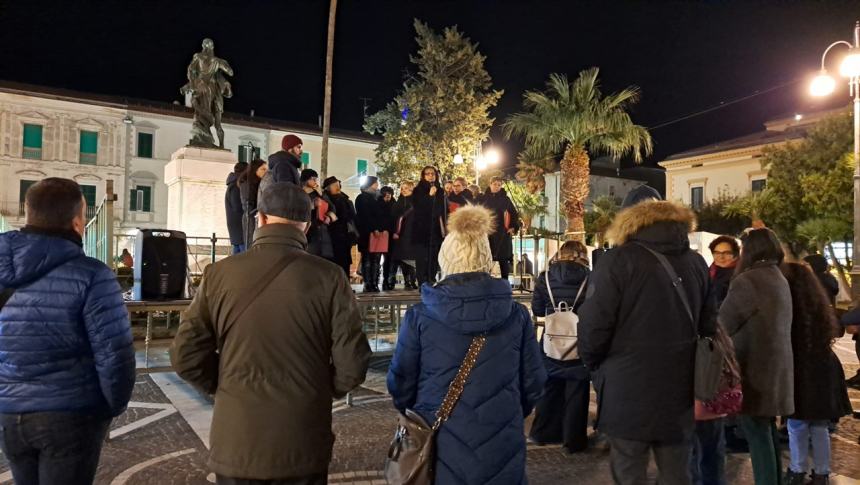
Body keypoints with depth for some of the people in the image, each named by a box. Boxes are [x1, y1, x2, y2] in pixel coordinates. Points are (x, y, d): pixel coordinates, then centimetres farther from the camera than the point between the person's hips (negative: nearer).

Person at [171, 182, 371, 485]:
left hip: (236, 443, 1)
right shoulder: (329, 277, -11)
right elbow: (352, 364, -11)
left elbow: (186, 356, -3)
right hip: (304, 446, 0)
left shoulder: (219, 274, -7)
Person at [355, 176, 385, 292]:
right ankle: (368, 284, -6)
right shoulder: (362, 198, 2)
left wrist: (383, 228, 5)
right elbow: (365, 216, -9)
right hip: (367, 232, -6)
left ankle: (374, 284, -1)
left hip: (378, 232, 6)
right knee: (367, 259, -5)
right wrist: (374, 229, -17)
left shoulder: (377, 198, 23)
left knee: (376, 259, -1)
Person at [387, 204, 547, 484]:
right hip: (501, 446, 2)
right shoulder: (516, 315, -7)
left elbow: (400, 380, -3)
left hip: (440, 443, -1)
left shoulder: (420, 317, -12)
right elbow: (533, 380, 1)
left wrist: (415, 416, 18)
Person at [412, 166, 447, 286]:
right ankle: (422, 284, -6)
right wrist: (429, 195, -14)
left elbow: (443, 210, 14)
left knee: (434, 257, 1)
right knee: (422, 257, -7)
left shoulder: (440, 191, 14)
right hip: (421, 229, -3)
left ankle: (432, 283, 9)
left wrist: (444, 228, 8)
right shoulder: (418, 190, 3)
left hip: (436, 229, 3)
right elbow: (417, 206, -9)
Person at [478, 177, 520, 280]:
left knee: (503, 260, 0)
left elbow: (514, 214, 10)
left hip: (501, 233, -1)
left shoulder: (505, 199, 3)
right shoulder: (483, 198, 5)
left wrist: (513, 228, 3)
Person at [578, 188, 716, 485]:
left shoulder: (618, 261, -12)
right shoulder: (696, 263, 7)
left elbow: (593, 327, -15)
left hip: (627, 393, -5)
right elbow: (708, 326, 11)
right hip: (679, 394, 5)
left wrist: (594, 366, 4)